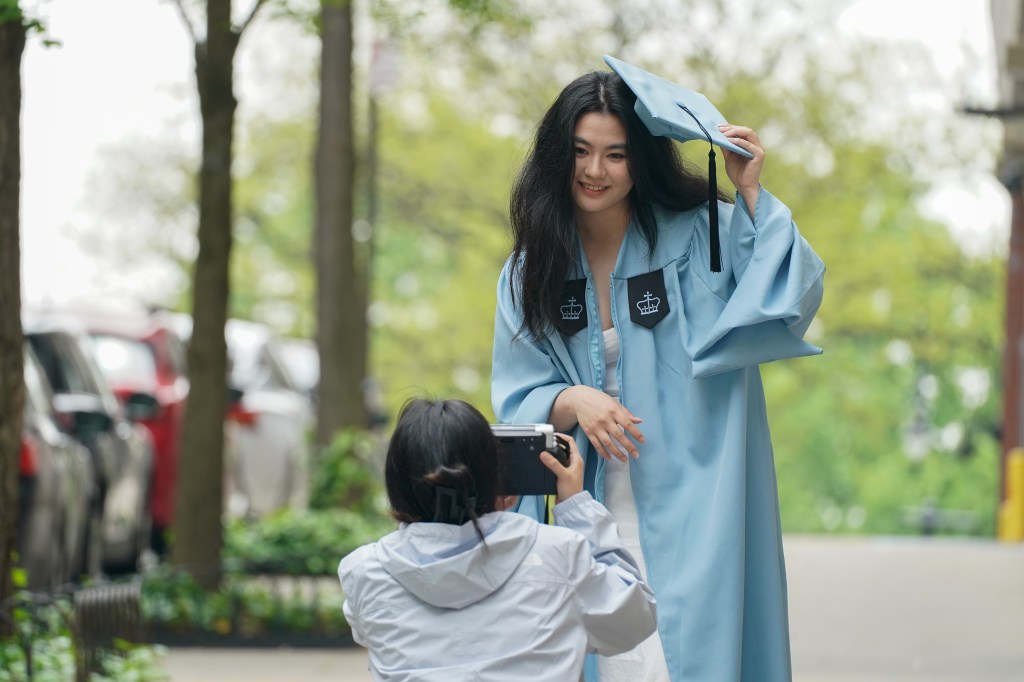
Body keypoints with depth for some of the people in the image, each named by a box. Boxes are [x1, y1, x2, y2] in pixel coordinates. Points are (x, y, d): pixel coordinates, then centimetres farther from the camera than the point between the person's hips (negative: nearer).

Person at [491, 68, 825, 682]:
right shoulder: (530, 273, 8)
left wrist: (752, 193, -18)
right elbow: (517, 400, 7)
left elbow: (789, 302, -14)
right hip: (583, 512, 3)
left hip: (683, 513, -3)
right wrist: (572, 402, -14)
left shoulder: (697, 236, -2)